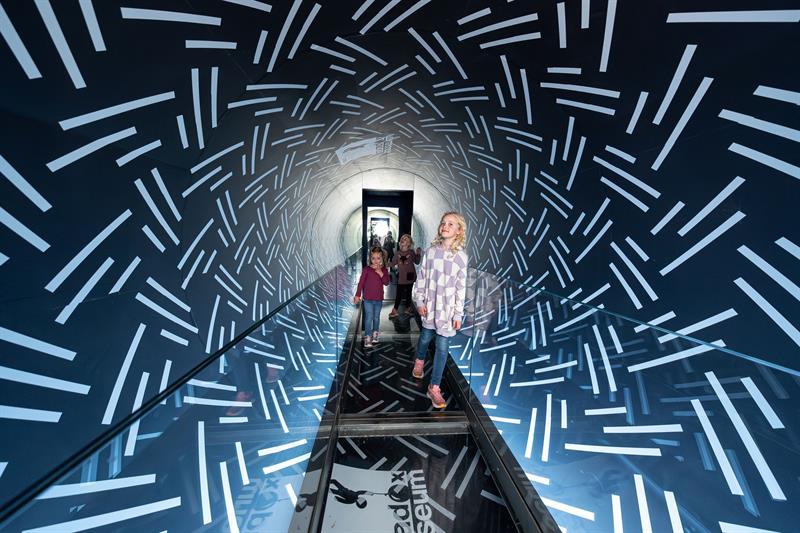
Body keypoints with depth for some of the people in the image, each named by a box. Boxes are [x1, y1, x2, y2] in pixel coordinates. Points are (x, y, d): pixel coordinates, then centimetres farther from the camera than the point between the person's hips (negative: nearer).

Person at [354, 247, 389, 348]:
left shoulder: (384, 270, 2)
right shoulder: (367, 269, -8)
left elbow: (386, 282, -10)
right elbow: (361, 283, -7)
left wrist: (380, 273, -20)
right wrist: (358, 295, -10)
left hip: (379, 299, 4)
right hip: (368, 299, -3)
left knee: (376, 318, 16)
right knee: (369, 318, -4)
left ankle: (374, 335, 31)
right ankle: (367, 339, 3)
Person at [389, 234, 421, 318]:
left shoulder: (411, 252, -2)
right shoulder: (398, 253, 4)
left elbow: (417, 262, -6)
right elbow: (393, 263, 10)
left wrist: (418, 254, -19)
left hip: (409, 276, -1)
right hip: (401, 277, 1)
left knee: (408, 293, 12)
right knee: (399, 294, 5)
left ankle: (408, 309, 27)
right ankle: (394, 310, 15)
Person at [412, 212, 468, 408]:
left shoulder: (461, 256, -7)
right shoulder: (431, 251, -3)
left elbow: (461, 287, -5)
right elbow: (421, 277, 2)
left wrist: (458, 313, -5)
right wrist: (419, 301, -1)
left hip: (447, 308, -1)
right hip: (429, 305, 2)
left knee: (442, 347, 4)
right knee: (425, 337, 20)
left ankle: (434, 387, 21)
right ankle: (419, 360, 53)